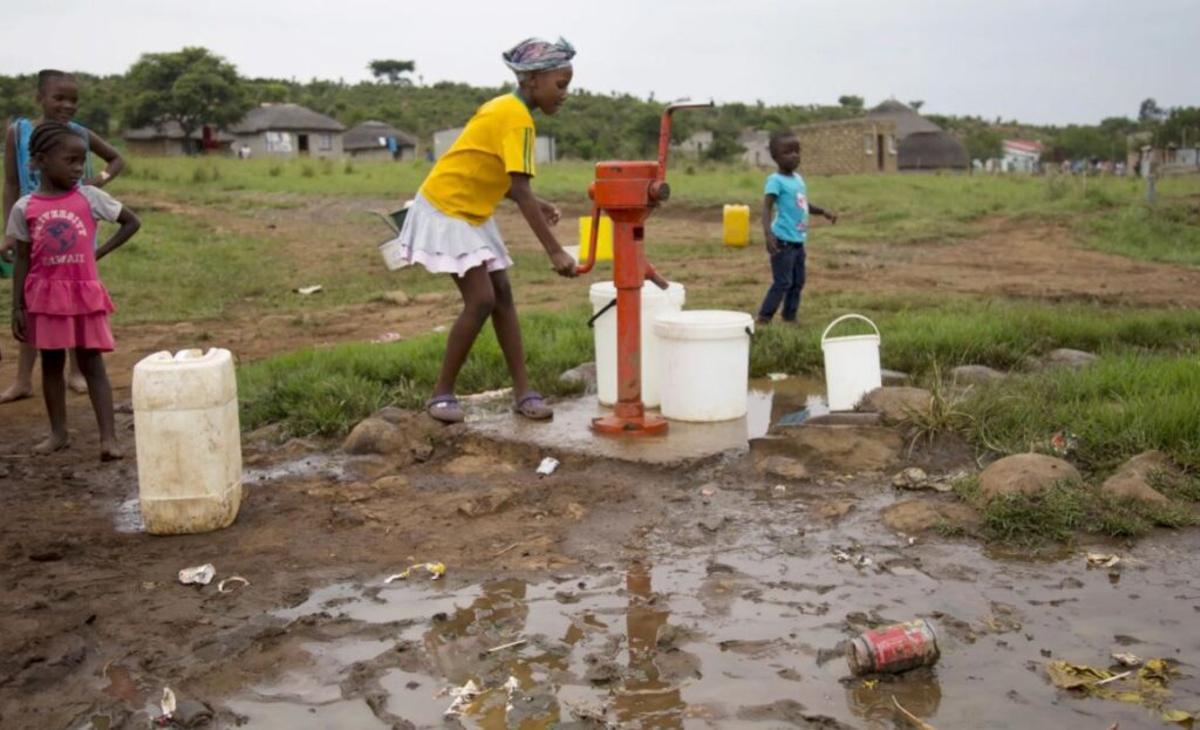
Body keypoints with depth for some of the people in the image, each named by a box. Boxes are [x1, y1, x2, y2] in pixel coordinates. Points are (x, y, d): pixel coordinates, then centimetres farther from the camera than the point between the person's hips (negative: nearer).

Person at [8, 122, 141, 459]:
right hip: (45, 297, 1)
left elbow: (132, 222, 6)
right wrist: (17, 308, 0)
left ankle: (108, 437, -3)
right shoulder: (24, 208, -3)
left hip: (84, 294, -1)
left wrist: (100, 252, -2)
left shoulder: (89, 197, -4)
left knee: (91, 363, 0)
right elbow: (22, 261, 1)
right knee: (51, 364, 10)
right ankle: (58, 432, 21)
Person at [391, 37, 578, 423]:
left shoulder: (506, 108, 9)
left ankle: (523, 392, 7)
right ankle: (442, 393, 1)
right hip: (446, 210, -10)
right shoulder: (517, 118, -21)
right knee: (481, 299, -13)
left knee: (502, 295, 4)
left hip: (470, 212, 10)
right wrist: (554, 251, -29)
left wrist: (536, 205, 0)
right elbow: (521, 192, -27)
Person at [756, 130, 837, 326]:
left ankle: (790, 317, 24)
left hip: (798, 241, 9)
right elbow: (766, 208, -22)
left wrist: (823, 211, 13)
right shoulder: (776, 180, -14)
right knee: (782, 282, -8)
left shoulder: (798, 179, 13)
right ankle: (764, 318, -2)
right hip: (783, 241, -9)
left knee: (798, 282, 14)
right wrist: (768, 233, -34)